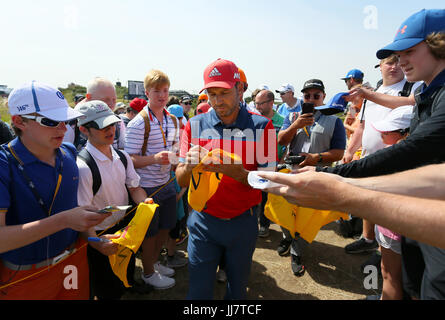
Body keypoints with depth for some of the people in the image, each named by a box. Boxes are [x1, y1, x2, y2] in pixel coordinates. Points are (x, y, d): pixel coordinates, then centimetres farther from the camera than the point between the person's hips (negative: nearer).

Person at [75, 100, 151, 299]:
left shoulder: (122, 157, -2)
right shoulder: (82, 167, -25)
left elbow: (134, 187, 6)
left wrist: (144, 202, -14)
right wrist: (96, 242, -39)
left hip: (126, 227, 7)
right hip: (103, 238, -6)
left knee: (126, 281, 25)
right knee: (109, 292, 12)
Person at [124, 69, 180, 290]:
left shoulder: (173, 120, 7)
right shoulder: (138, 123, -16)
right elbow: (130, 160, -17)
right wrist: (155, 158, -33)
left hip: (167, 183, 7)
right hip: (147, 187, -7)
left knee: (165, 228, 20)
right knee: (150, 233, 10)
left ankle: (154, 262, 45)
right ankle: (148, 273, 34)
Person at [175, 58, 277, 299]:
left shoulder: (260, 126, -7)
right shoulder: (195, 125, -2)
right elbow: (181, 180, -3)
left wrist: (238, 173, -29)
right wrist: (190, 164, -25)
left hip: (243, 223, 0)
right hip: (203, 222, 1)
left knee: (237, 288, 20)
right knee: (198, 290, 11)